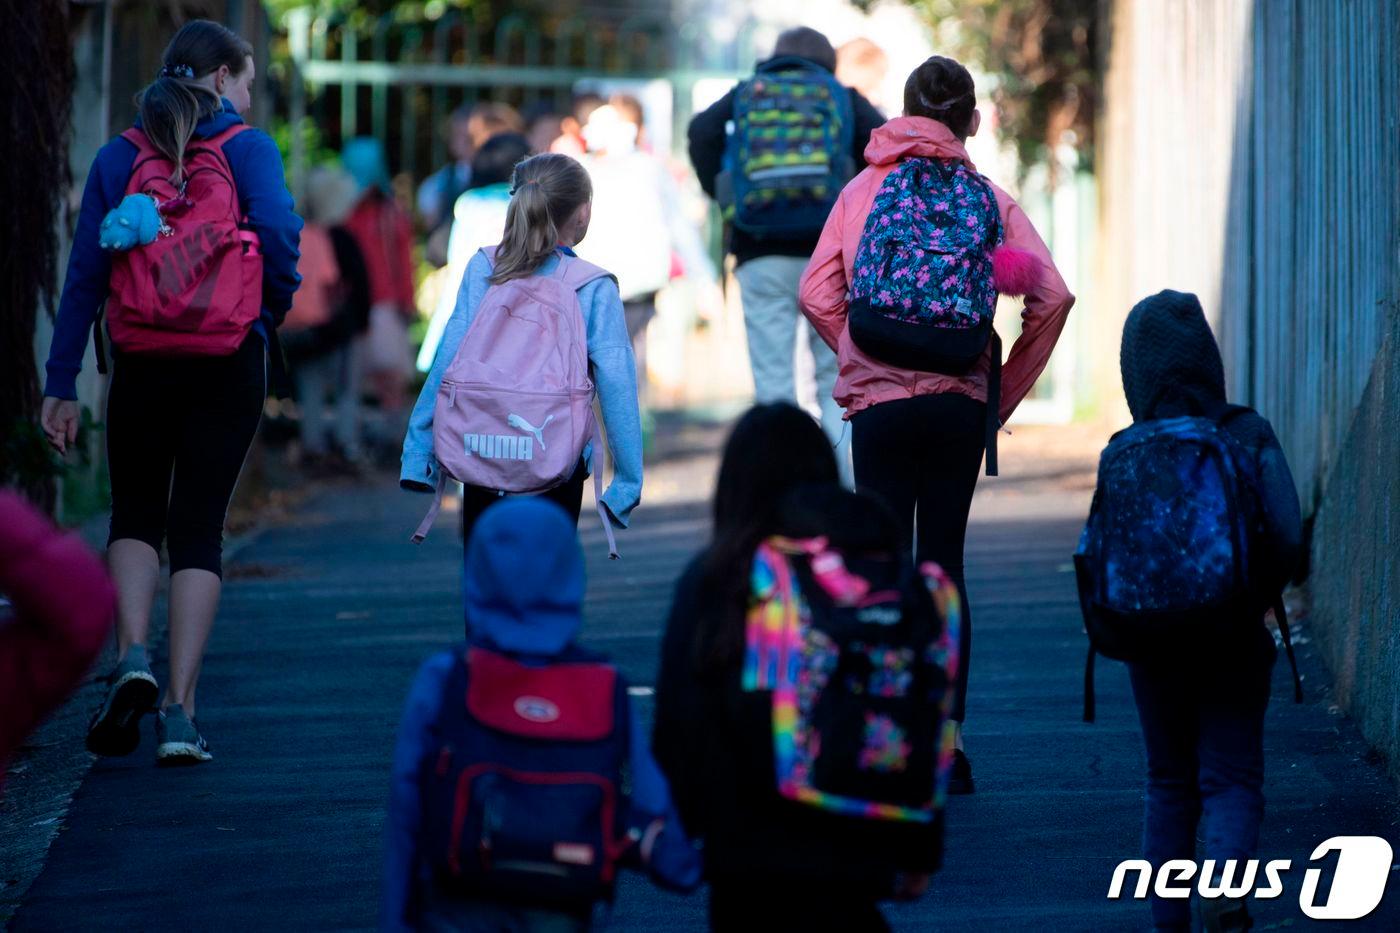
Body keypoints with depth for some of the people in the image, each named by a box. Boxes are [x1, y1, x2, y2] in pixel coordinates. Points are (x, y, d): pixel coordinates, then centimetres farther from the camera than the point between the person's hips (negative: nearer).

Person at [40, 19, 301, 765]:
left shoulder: (118, 158, 4)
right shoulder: (248, 150, -2)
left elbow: (85, 274, 1)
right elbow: (278, 235, -17)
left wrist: (61, 386, 2)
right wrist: (271, 315, 2)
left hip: (142, 365, 1)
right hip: (229, 367, -1)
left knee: (135, 516, 18)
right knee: (199, 529, 5)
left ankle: (132, 657, -7)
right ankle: (179, 711, -2)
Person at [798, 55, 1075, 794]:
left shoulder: (864, 191, 2)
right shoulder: (988, 198, 1)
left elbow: (817, 294, -5)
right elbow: (1052, 297, -8)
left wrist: (862, 363, 8)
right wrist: (1006, 390, 2)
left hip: (879, 402, -1)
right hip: (959, 404, 1)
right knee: (943, 566, 10)